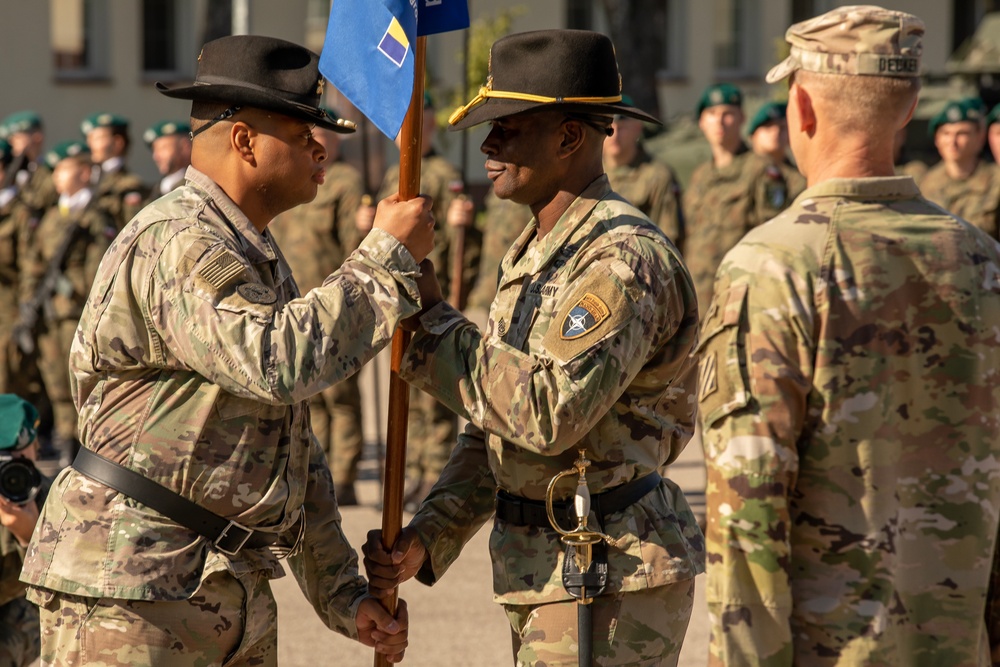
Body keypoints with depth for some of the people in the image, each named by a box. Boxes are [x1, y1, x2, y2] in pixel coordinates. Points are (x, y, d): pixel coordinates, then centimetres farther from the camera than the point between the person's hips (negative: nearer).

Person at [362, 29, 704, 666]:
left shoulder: (626, 259, -17)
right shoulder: (532, 256, 15)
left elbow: (548, 414, -28)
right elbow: (493, 433, 17)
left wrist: (433, 327, -16)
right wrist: (424, 541, 4)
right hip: (545, 568, 10)